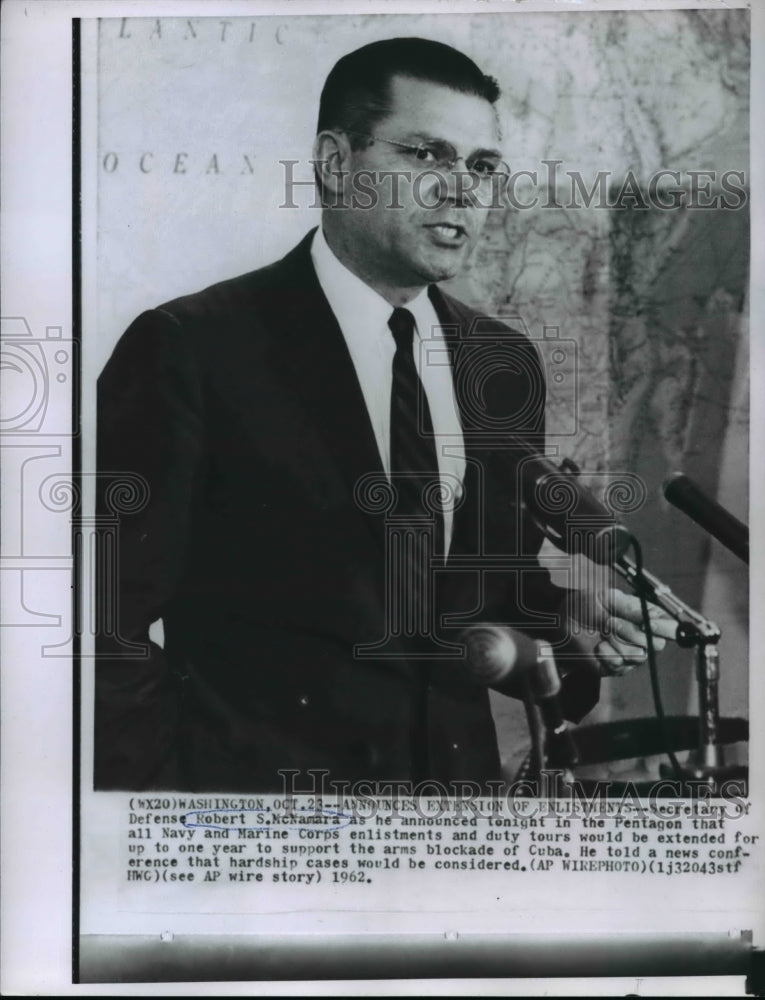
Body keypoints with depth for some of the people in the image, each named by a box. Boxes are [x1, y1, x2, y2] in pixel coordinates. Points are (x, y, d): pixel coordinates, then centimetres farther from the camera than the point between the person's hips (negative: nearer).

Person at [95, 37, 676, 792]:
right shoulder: (191, 349, -13)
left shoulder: (504, 364, 4)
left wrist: (573, 626, -6)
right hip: (258, 775, -5)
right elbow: (107, 622, -13)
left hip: (460, 769, 5)